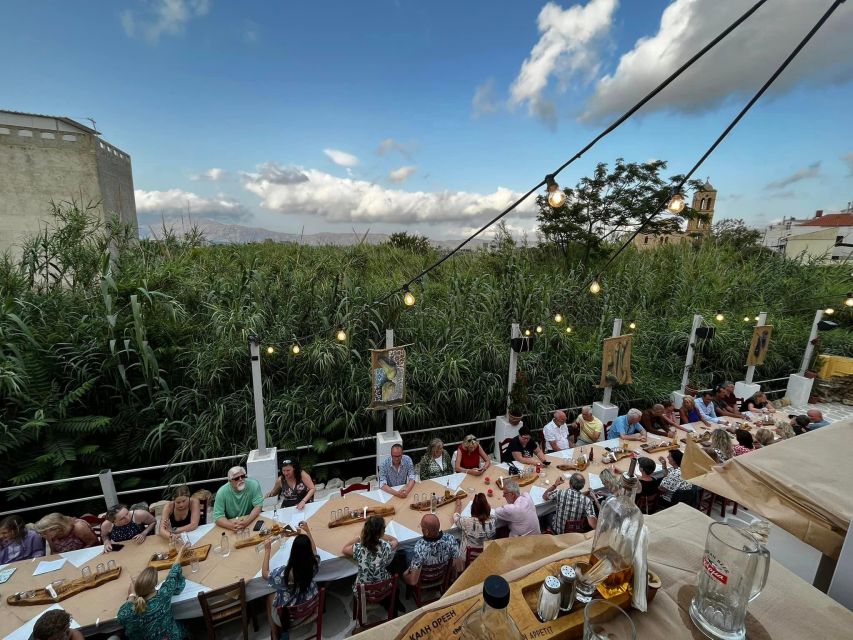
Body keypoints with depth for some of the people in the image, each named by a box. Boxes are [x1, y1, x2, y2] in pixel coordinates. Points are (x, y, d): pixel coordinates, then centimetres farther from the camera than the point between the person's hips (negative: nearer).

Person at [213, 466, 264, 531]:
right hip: (232, 523, 0)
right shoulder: (222, 492, -12)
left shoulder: (254, 484, -13)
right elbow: (218, 517, -14)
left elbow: (258, 506, -14)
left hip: (252, 521, 0)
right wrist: (232, 526, -31)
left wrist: (246, 522, -30)